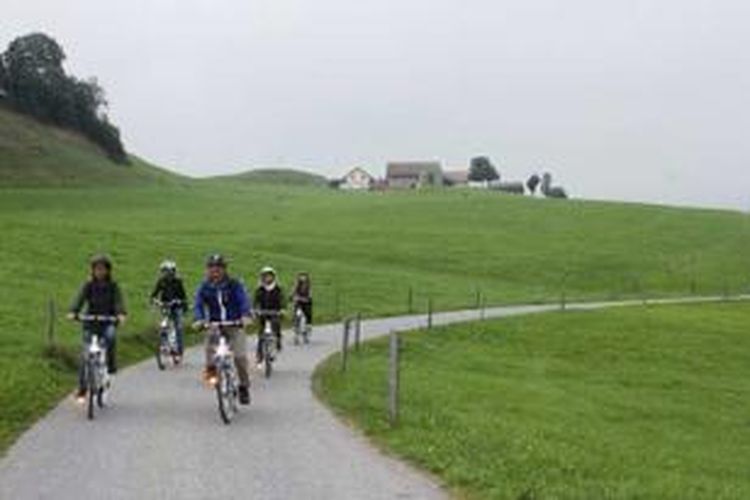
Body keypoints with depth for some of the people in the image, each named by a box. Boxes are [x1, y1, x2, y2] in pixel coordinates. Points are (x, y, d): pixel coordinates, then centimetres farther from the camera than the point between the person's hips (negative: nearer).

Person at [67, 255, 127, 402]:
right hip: (91, 323, 1)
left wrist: (121, 314, -36)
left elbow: (119, 301, -15)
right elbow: (80, 298, -13)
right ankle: (82, 389, 3)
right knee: (86, 355, -6)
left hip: (108, 322, -1)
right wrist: (73, 312, -33)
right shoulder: (88, 285, 1)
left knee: (111, 336, -35)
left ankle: (111, 366, -13)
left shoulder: (113, 286, 0)